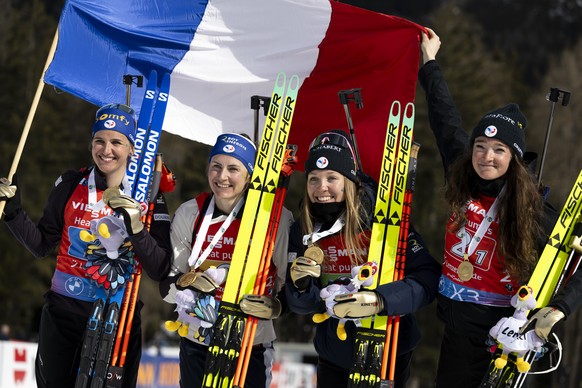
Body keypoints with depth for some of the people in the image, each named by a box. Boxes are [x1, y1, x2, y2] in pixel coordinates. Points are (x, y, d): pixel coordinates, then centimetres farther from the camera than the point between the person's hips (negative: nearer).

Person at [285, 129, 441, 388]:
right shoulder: (302, 230, -5)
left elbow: (428, 278, -23)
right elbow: (301, 305, -1)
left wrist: (379, 301, -37)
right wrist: (303, 286, -23)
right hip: (334, 354, 4)